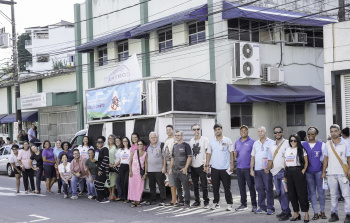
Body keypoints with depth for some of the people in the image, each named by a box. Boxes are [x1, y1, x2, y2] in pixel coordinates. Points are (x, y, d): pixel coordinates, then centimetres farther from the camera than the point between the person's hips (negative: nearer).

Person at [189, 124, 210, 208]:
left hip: (201, 166, -5)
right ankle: (197, 201, 18)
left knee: (204, 185, -4)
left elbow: (207, 152, -3)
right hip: (193, 166, 5)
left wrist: (206, 164, -10)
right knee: (195, 186, 10)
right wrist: (189, 164, 11)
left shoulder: (204, 140, 0)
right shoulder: (191, 141, 15)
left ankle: (206, 202, 4)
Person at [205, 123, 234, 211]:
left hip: (225, 168, -3)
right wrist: (206, 165, 5)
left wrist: (232, 165, -6)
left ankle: (229, 204, 6)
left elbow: (231, 153, 1)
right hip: (214, 168, 3)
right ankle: (216, 203, 18)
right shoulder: (211, 141, 8)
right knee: (215, 187, 8)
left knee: (227, 187, 0)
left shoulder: (227, 140, 1)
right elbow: (209, 154, 11)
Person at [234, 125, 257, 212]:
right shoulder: (237, 142, 14)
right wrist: (235, 154, -3)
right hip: (239, 168, 6)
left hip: (248, 168, -5)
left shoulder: (252, 142, -3)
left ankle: (254, 205, 3)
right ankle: (243, 204, 19)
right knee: (241, 187, 10)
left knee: (251, 186, -3)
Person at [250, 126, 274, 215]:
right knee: (259, 188, 7)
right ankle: (262, 207, 14)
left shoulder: (271, 142, 1)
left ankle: (270, 208, 2)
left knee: (269, 189, -3)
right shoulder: (255, 143, 16)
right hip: (257, 170, 5)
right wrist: (251, 169, 9)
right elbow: (252, 157, 16)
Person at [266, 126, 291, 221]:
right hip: (275, 172, 7)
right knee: (279, 193, 9)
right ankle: (286, 211, 18)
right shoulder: (272, 144, 16)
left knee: (284, 192, -11)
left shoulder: (287, 143, -3)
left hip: (283, 171, -7)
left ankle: (285, 213, -7)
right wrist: (268, 168, 6)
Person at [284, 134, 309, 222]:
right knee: (291, 193, 5)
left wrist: (303, 171, -12)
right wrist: (285, 175, 11)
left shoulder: (301, 150, 0)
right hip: (289, 172, 5)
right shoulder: (287, 150, 14)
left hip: (298, 171, -5)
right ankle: (296, 213, 15)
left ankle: (306, 213, 0)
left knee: (301, 193, -6)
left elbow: (306, 162, 0)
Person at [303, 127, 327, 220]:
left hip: (319, 170, -2)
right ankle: (315, 213, 9)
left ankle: (322, 212, 10)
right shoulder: (303, 145, 7)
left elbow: (324, 157, 5)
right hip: (308, 171, 2)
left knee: (321, 191, -1)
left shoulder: (321, 144, 3)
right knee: (312, 192, 4)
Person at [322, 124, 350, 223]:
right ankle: (334, 214, 13)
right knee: (333, 195, 7)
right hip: (331, 173, 3)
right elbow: (325, 158, 13)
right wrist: (323, 172, 10)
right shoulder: (327, 144, 9)